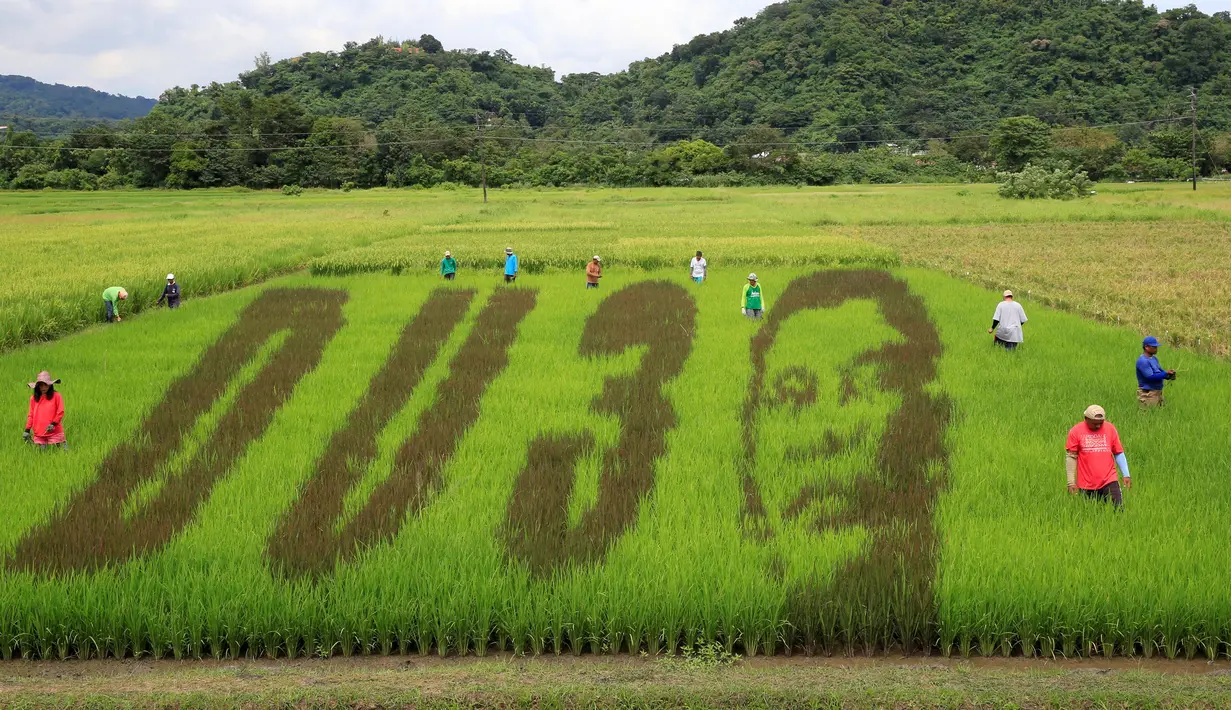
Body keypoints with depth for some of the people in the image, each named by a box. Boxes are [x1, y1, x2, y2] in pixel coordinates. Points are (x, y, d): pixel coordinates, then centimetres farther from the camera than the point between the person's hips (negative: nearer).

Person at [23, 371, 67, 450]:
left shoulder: (56, 396, -2)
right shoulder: (33, 398, 7)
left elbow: (60, 412, -2)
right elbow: (31, 415, 10)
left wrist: (53, 424, -13)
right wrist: (27, 430, 5)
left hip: (54, 432, -3)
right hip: (38, 433, 3)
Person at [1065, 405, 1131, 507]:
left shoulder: (1110, 429, 3)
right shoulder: (1076, 431, -3)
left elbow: (1119, 454, 8)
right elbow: (1071, 457, -1)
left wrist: (1126, 475, 0)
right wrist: (1071, 482, -5)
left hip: (1109, 481, 1)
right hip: (1086, 486, -1)